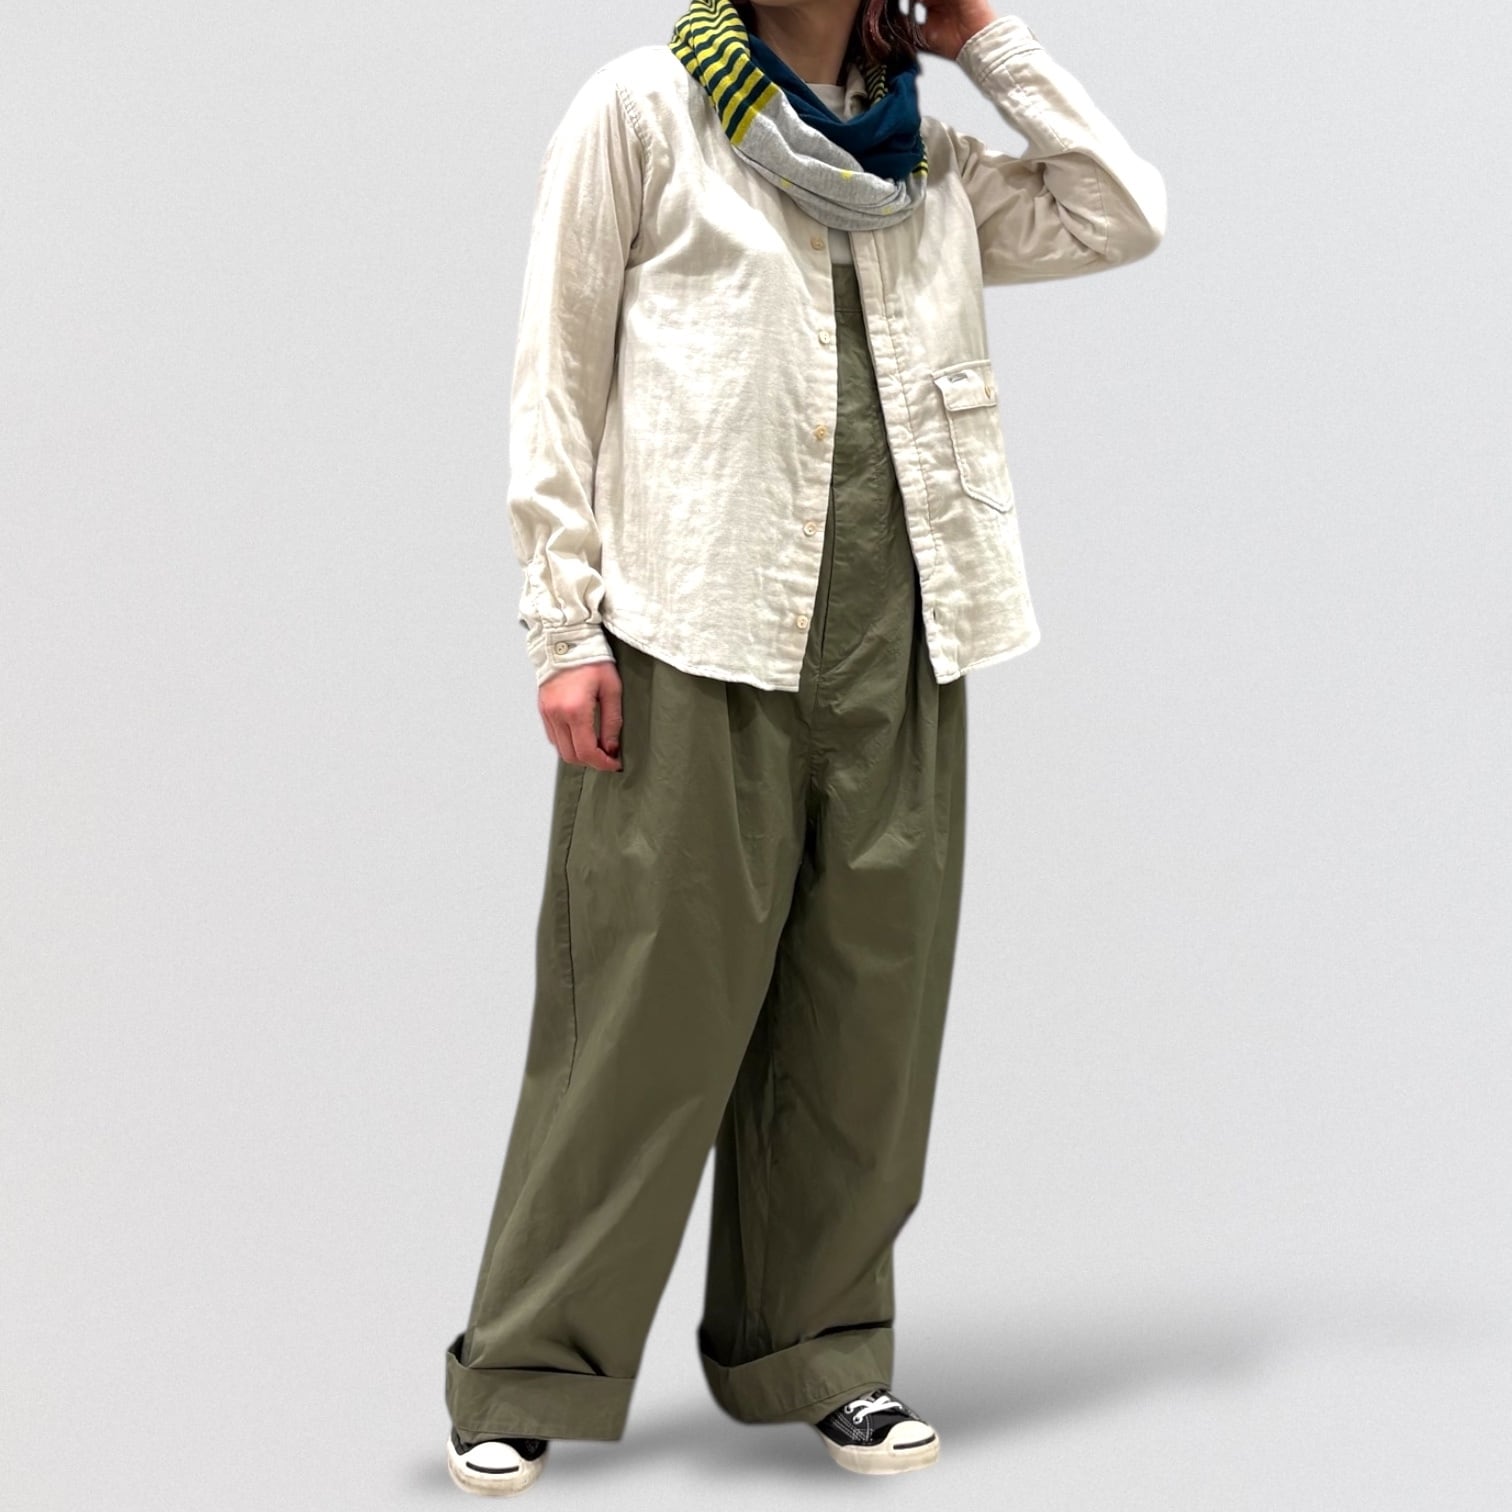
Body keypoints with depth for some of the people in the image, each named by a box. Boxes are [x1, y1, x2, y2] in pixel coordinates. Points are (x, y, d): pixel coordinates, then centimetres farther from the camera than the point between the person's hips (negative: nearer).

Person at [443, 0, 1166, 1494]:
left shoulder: (925, 161, 18)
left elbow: (1123, 217, 14)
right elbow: (557, 378, 1)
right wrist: (561, 625, -7)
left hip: (896, 648, 5)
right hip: (695, 641, -4)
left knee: (863, 1014, 6)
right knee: (643, 1013, -4)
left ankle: (813, 1349, 21)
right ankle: (523, 1379, 8)